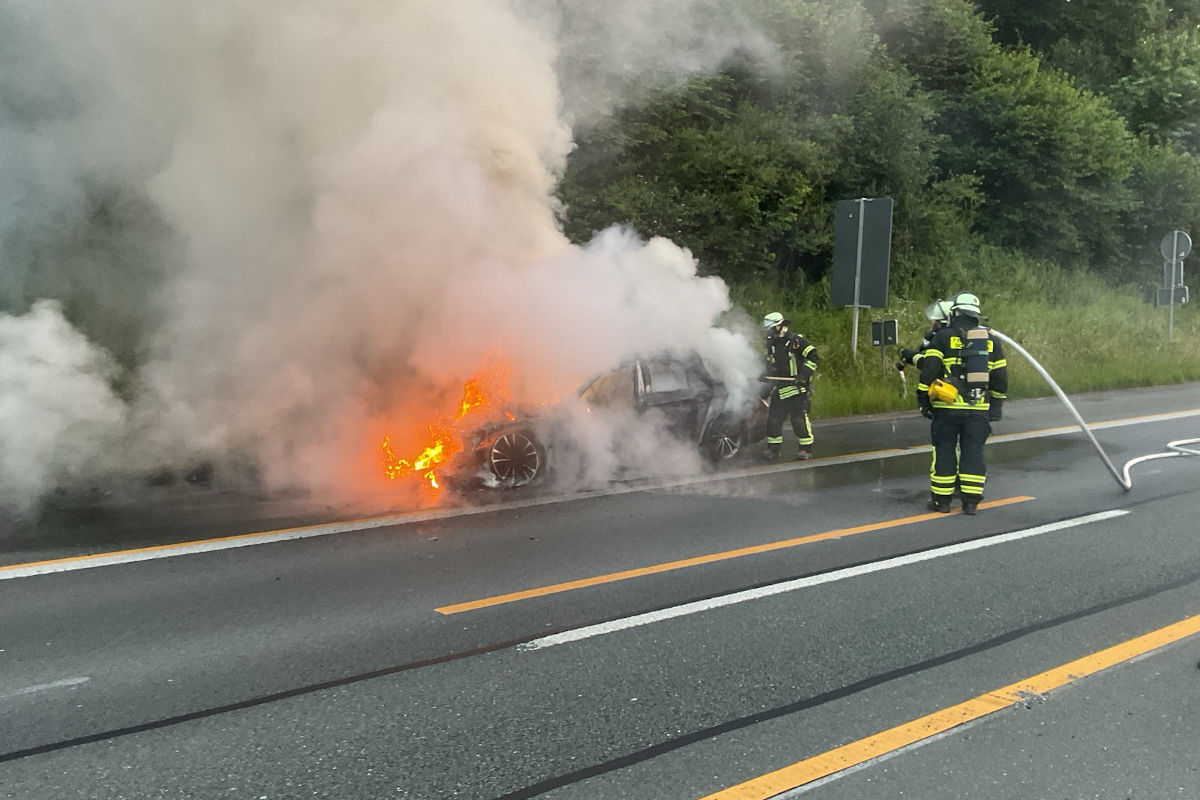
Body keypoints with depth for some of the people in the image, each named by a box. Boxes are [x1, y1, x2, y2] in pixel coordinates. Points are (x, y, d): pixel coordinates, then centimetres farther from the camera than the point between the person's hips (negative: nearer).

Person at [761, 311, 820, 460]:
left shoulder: (795, 340, -7)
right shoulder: (771, 344, 16)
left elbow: (813, 357, -12)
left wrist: (804, 374, -21)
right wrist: (766, 387, 21)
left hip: (796, 387, -7)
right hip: (779, 389, 7)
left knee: (799, 419, -8)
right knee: (773, 418, 3)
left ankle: (806, 449, 4)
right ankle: (773, 449, 12)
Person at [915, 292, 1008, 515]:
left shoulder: (943, 337, -3)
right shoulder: (991, 340, 10)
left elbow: (929, 370, -8)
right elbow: (1000, 376, 14)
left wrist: (923, 398, 0)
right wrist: (997, 404, 23)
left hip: (947, 406, -3)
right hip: (979, 409, 3)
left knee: (944, 450, 5)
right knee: (973, 452, 8)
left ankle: (941, 500, 9)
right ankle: (971, 501, 10)